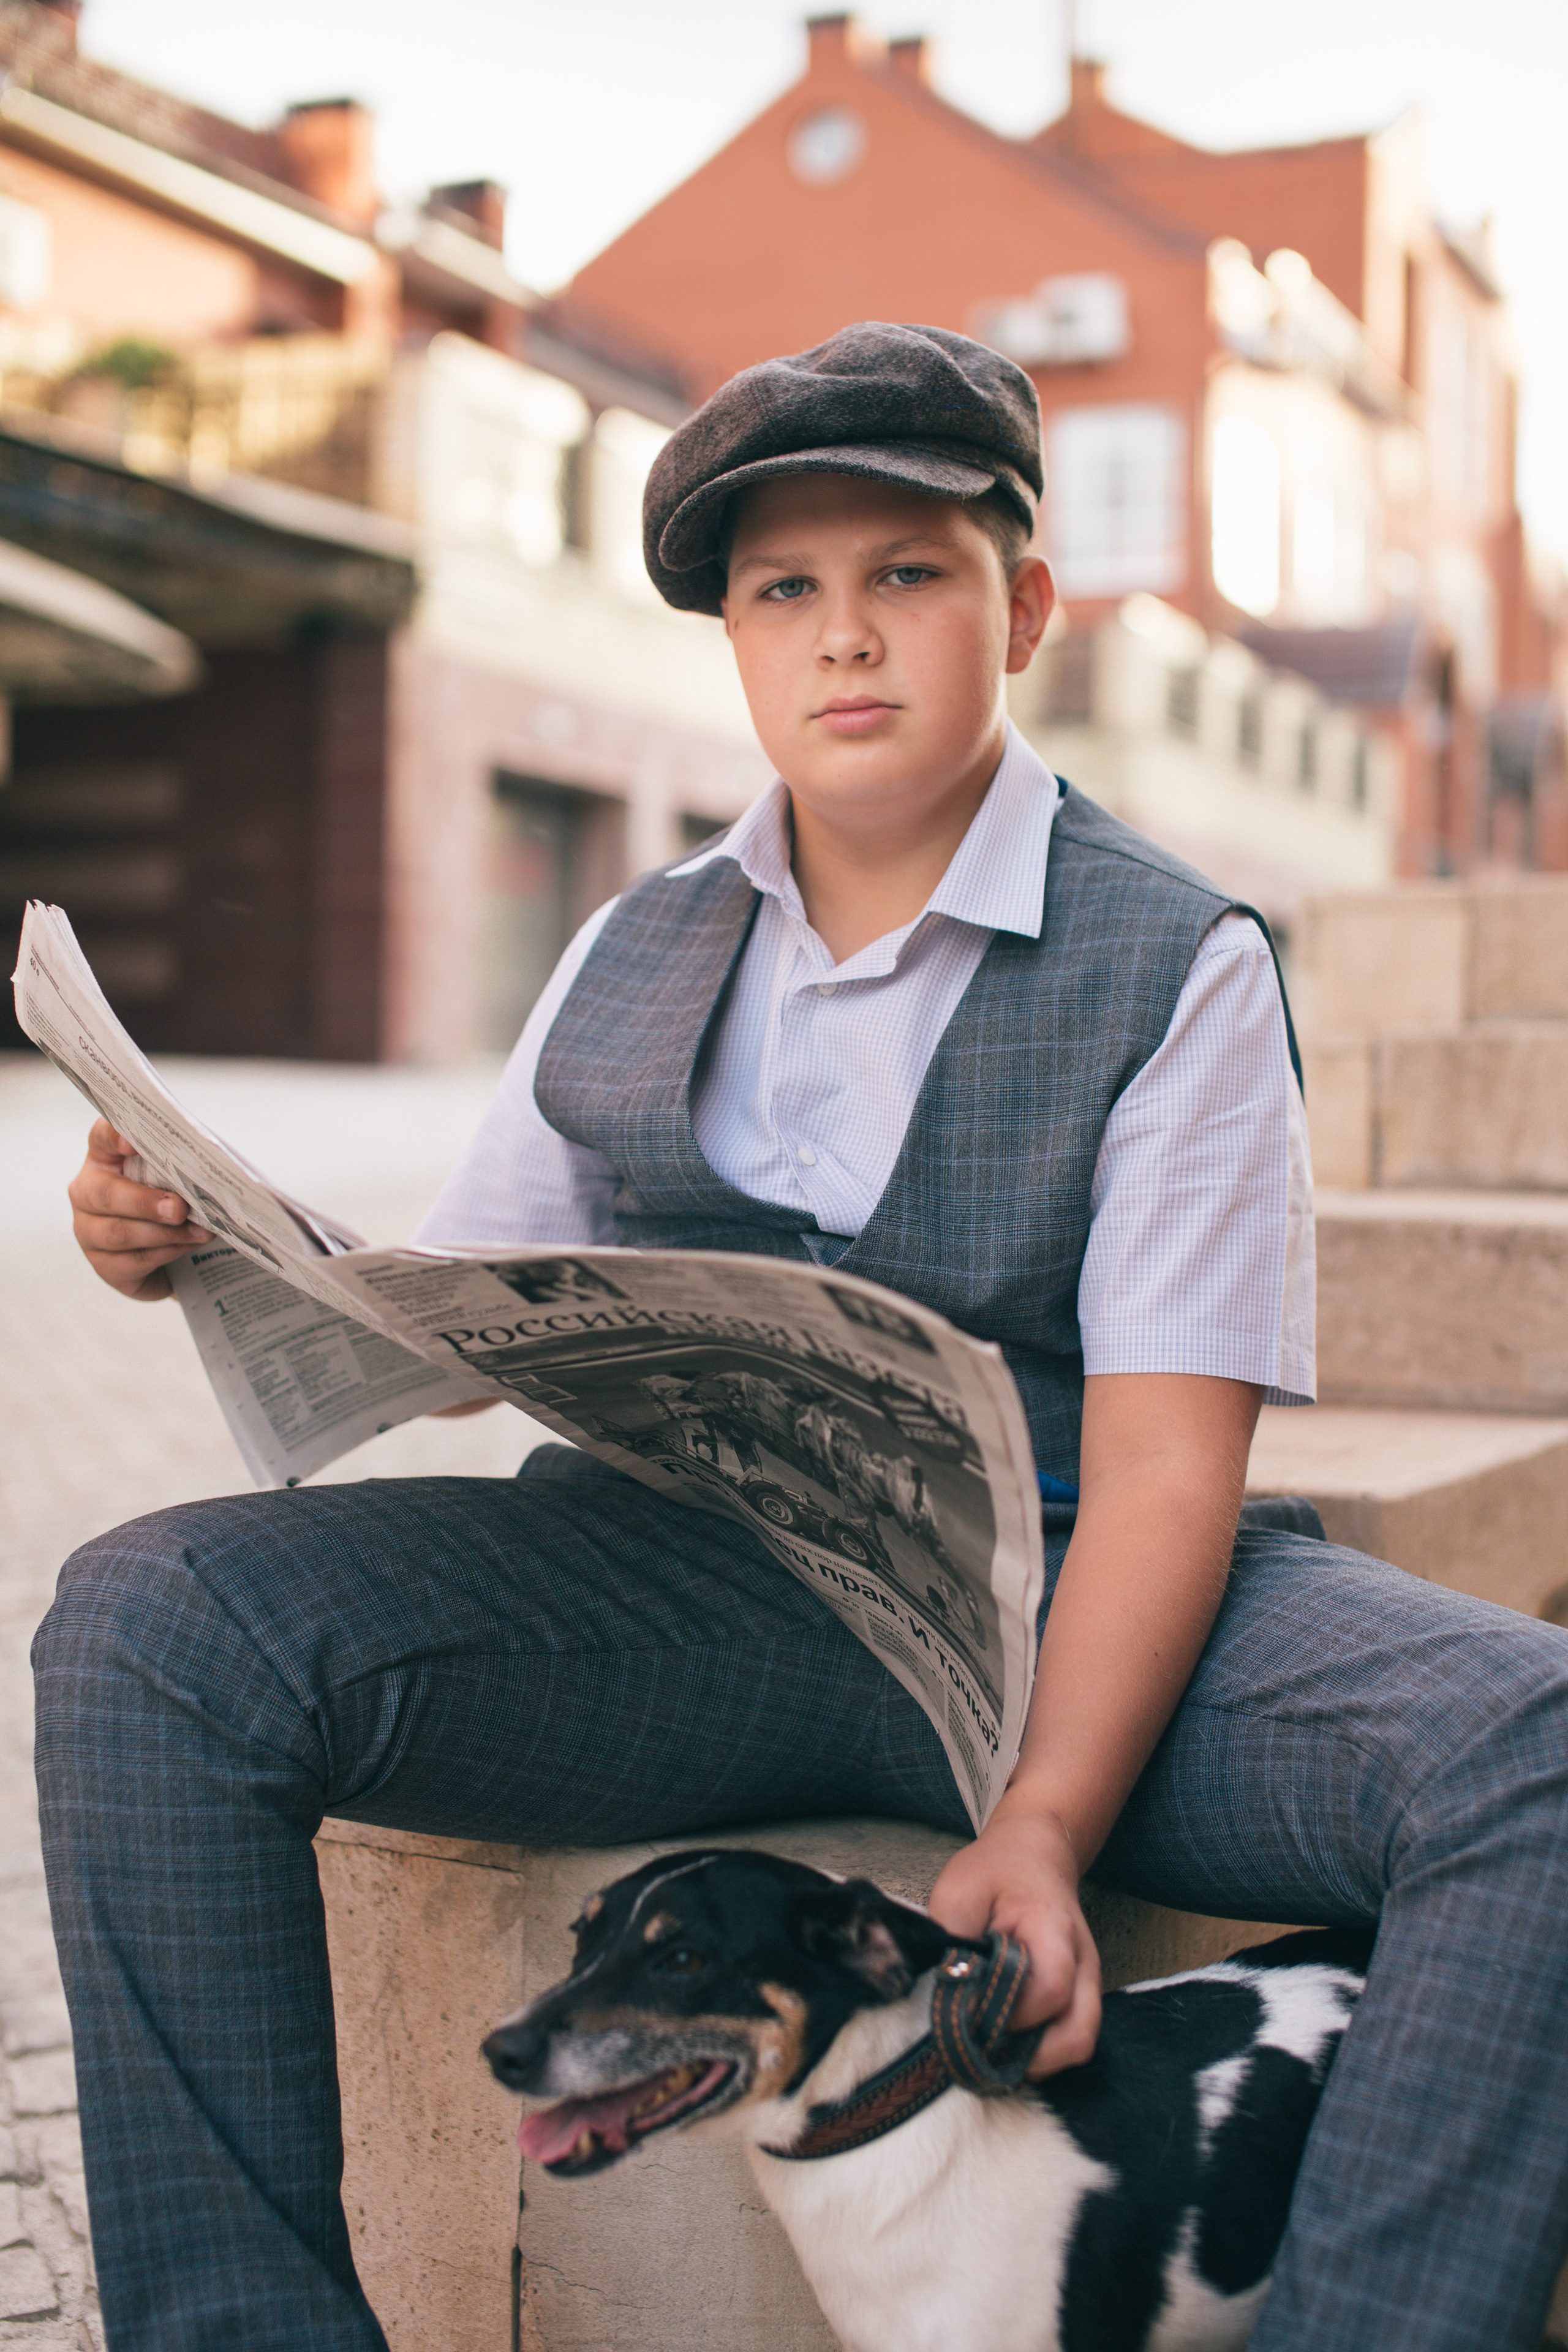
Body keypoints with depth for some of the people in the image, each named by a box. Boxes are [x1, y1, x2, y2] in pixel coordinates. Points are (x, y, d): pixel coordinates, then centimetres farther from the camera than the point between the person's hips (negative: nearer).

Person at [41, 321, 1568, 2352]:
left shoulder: (1178, 966, 1)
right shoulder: (635, 959, 15)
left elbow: (1161, 1468, -8)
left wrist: (1044, 1825, -23)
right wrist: (223, 1246, -4)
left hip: (1045, 1597, -2)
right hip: (667, 1580, 3)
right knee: (145, 1625, -22)